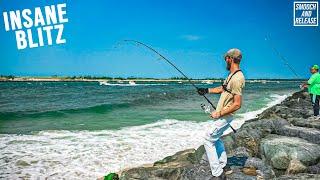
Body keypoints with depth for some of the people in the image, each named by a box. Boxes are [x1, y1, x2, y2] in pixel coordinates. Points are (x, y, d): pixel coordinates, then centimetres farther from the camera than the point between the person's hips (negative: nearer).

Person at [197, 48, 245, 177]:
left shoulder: (237, 78, -25)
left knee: (209, 140, -6)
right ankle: (222, 165, 36)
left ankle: (217, 173, 0)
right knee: (215, 137, 23)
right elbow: (223, 89, 25)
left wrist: (219, 113, -22)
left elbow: (237, 104, -28)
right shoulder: (232, 75, 8)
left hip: (224, 117, -10)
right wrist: (207, 90, 15)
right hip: (222, 114, 10)